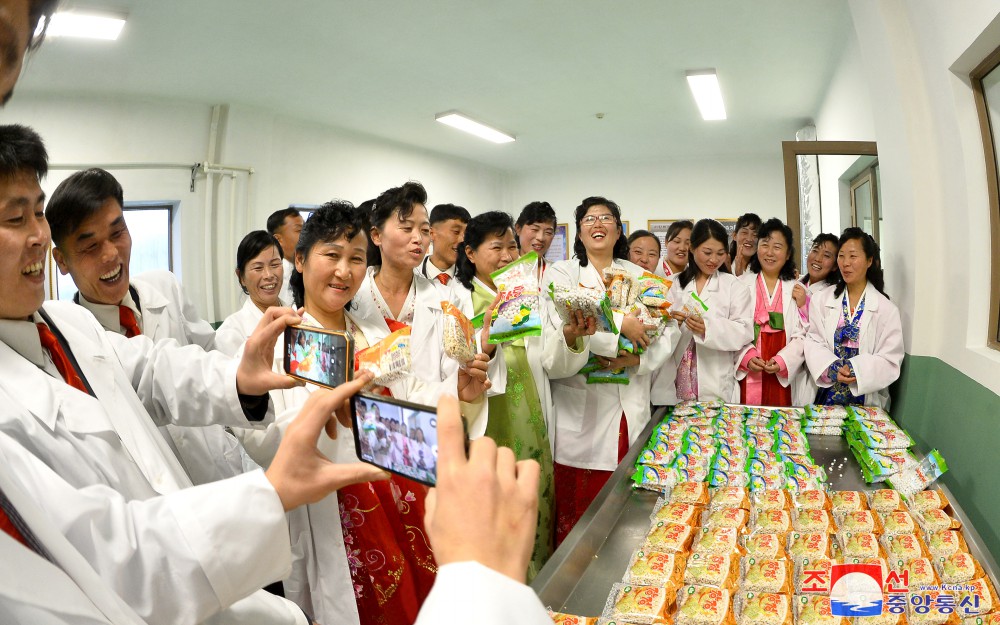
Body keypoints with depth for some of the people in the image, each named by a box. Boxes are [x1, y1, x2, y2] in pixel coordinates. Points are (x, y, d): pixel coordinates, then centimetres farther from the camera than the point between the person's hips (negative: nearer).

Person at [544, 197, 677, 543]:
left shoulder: (638, 275, 16)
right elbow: (565, 321, -13)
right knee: (579, 507, -2)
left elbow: (667, 330, 6)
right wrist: (621, 324, -14)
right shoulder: (561, 273, 7)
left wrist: (635, 358, -11)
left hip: (631, 404, 3)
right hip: (581, 407, -3)